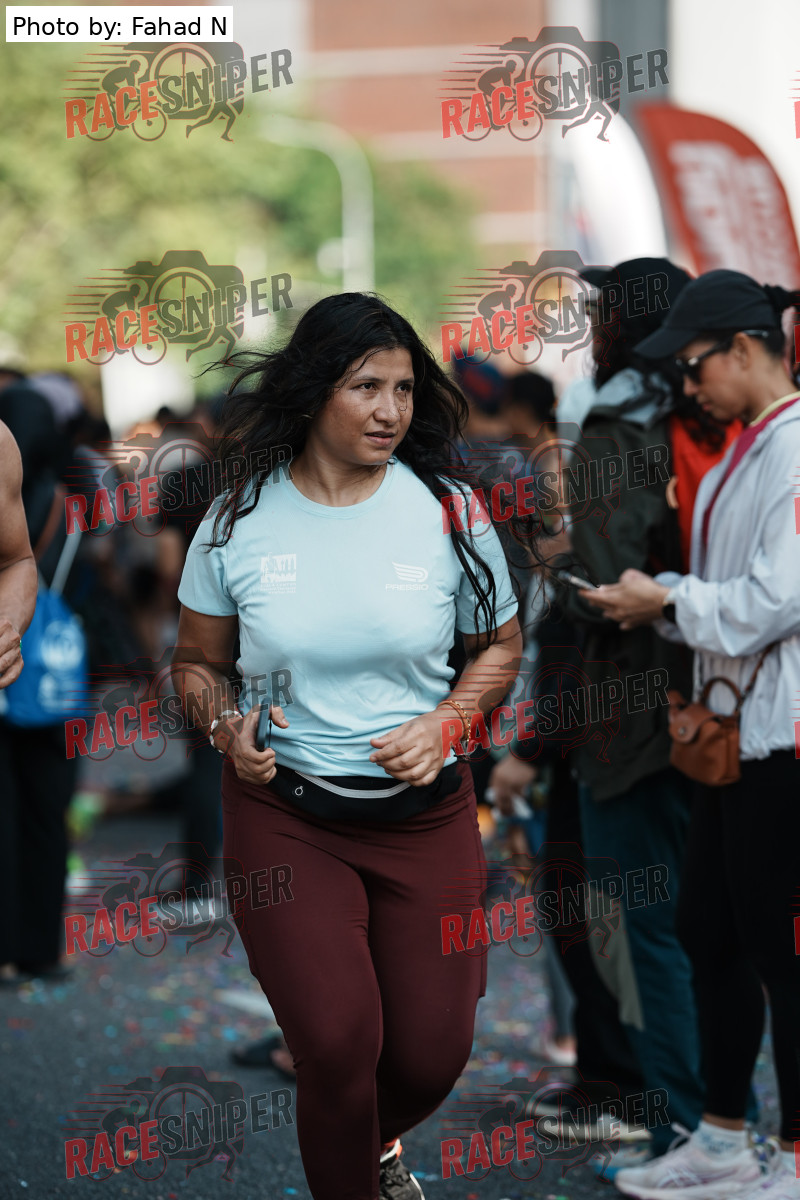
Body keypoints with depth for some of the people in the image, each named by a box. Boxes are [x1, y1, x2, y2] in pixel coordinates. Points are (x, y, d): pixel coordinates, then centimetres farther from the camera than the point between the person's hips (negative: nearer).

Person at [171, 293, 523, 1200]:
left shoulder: (446, 509, -2)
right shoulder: (238, 520, -3)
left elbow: (500, 646, 10)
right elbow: (196, 661, 10)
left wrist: (444, 724, -8)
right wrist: (227, 725, -10)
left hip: (423, 813, 2)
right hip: (284, 813, -1)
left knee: (434, 1052, 3)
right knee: (336, 1040, -16)